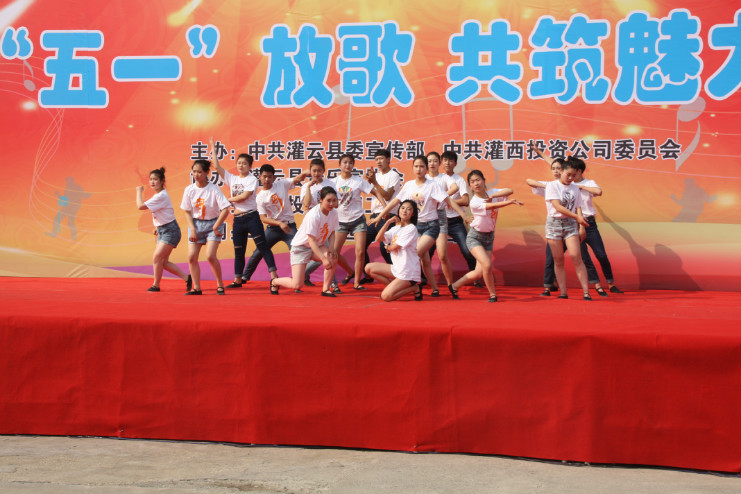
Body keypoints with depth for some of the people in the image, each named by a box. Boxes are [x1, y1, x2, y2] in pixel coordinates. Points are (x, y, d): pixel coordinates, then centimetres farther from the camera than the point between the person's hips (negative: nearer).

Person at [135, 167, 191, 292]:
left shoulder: (161, 196, -19)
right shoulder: (157, 195, 11)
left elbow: (140, 206, -21)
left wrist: (139, 191, -6)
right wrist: (158, 227, 13)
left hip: (170, 230, -10)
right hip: (162, 230, 10)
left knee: (156, 257, -12)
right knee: (163, 262, 6)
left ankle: (156, 285, 2)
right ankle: (187, 278, 15)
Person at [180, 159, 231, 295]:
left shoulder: (213, 189, -14)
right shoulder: (189, 190, -3)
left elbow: (225, 210, -16)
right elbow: (188, 212, 5)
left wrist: (215, 227, -16)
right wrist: (192, 229, -4)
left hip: (212, 223, -4)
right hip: (196, 224, 4)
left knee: (210, 256, -17)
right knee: (191, 257, -4)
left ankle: (220, 285, 1)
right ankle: (196, 288, 6)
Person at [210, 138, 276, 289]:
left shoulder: (252, 180, -2)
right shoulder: (232, 179, 14)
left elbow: (244, 196, -15)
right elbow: (217, 166, 11)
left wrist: (229, 199, -3)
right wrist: (213, 149, 11)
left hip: (251, 217, -5)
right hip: (238, 220, 5)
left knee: (263, 246, -9)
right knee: (238, 251, 11)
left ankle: (274, 275, -13)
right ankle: (238, 280, 18)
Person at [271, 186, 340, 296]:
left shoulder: (333, 213, -7)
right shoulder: (313, 215, -28)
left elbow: (332, 233, 6)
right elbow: (311, 240, -28)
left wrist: (331, 248, -14)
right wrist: (323, 259, -34)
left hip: (318, 246, 6)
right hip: (300, 247, -6)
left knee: (333, 258, -27)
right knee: (297, 285, -11)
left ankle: (326, 289, -10)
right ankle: (275, 282, 21)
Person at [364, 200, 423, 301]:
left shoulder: (411, 229, -13)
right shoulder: (396, 228, 11)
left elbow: (394, 247, -13)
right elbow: (378, 239, -2)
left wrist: (387, 247, 10)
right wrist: (388, 222, -9)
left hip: (408, 272, -8)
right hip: (397, 268, 8)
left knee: (385, 296, -18)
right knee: (369, 268, 2)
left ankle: (415, 288, 0)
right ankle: (393, 286, 5)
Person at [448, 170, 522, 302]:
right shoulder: (474, 202, -16)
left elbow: (509, 191, -12)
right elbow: (492, 206, -28)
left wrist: (493, 196, -23)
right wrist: (511, 201, -37)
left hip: (489, 237, 5)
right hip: (475, 237, -5)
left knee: (480, 272, -2)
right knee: (487, 265, -24)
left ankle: (455, 286, 18)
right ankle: (492, 294, -3)